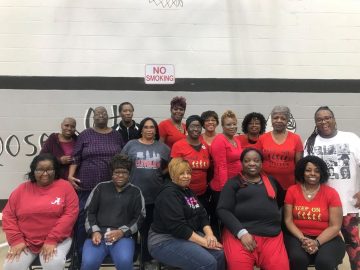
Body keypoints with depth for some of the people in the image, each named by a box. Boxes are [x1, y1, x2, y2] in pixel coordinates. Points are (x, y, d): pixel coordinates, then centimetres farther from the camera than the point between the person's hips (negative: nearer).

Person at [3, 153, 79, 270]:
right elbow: (8, 215, 6)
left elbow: (70, 214, -9)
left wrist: (52, 240, -14)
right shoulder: (22, 189, 7)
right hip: (25, 241, 3)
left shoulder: (65, 186, -3)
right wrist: (16, 240, -6)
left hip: (57, 240, -3)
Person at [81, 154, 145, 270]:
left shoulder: (135, 192, 12)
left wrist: (122, 231, -7)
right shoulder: (101, 187, 15)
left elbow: (139, 217, 7)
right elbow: (89, 212, 13)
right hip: (98, 234, 1)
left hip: (123, 236, -1)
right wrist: (94, 231, -3)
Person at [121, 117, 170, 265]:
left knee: (151, 227, 10)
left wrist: (161, 173, 2)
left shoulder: (163, 147, 7)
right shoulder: (131, 145, 3)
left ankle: (147, 259, 24)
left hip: (156, 195, 2)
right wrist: (126, 178, 0)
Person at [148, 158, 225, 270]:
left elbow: (202, 215, 8)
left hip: (189, 236, 9)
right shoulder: (168, 194, -17)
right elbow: (177, 227, -25)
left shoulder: (188, 191, 12)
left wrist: (209, 234, -11)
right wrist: (204, 242, -23)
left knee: (220, 254, -8)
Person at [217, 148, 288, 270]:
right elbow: (223, 210, -2)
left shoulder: (271, 181, 20)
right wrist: (241, 232, -13)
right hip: (239, 233, -3)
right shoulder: (233, 183, 7)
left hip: (272, 235, 3)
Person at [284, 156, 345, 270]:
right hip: (298, 236, 1)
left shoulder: (331, 193, -2)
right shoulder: (292, 191, 1)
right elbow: (288, 220, 0)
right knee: (298, 258, -30)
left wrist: (316, 242, -18)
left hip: (326, 238, 0)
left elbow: (335, 226, -5)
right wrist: (302, 239, -15)